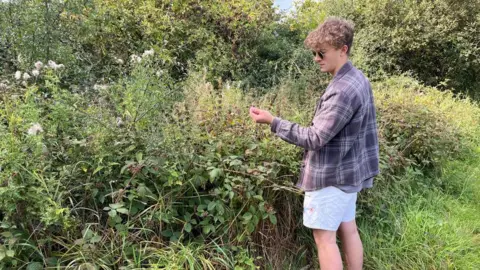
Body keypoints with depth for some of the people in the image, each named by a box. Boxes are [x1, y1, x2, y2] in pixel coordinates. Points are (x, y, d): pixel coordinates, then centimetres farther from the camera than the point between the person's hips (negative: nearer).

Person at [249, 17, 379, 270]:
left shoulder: (343, 90, -24)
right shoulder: (358, 79, 8)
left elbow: (315, 138, -25)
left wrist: (273, 121, -24)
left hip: (330, 175, -10)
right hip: (348, 170, 10)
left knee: (324, 236, 1)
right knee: (348, 229, 18)